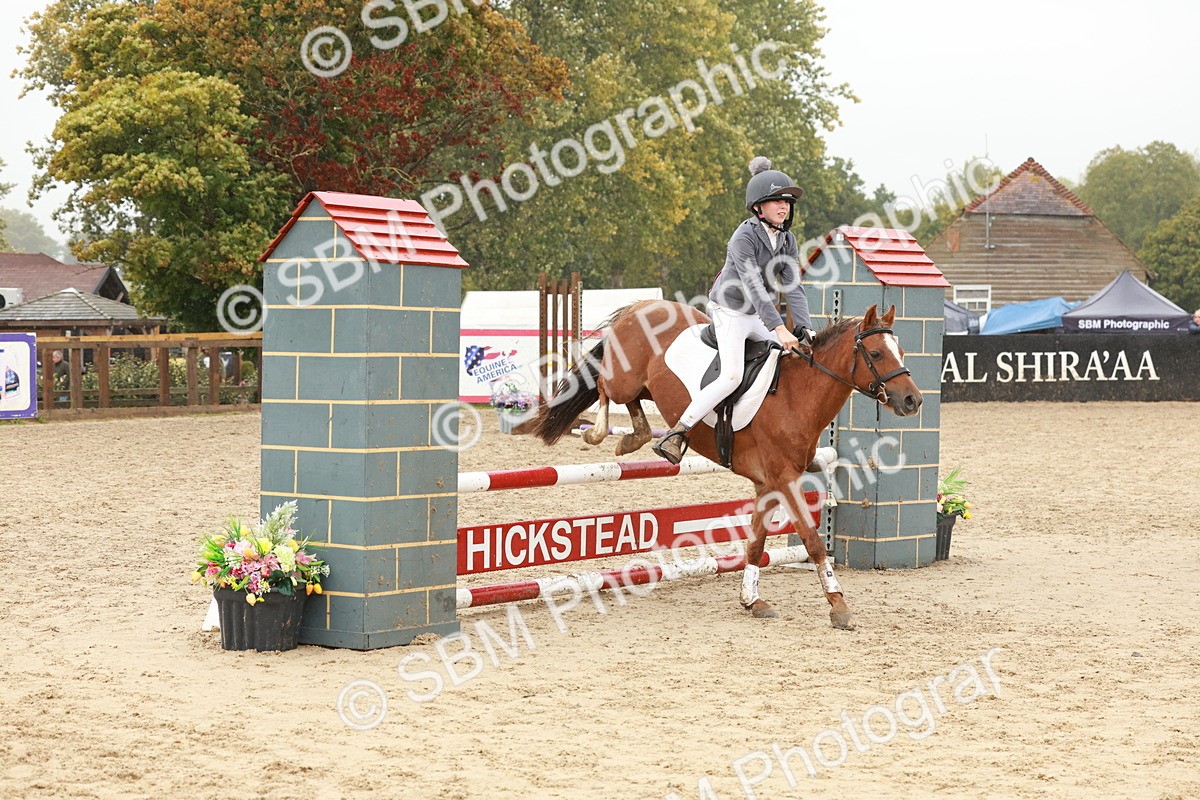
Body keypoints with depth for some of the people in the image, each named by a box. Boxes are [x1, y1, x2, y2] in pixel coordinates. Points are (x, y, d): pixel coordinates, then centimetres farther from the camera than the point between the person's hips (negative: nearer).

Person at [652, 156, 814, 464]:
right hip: (730, 312, -8)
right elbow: (753, 287, -30)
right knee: (732, 376, -22)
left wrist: (804, 327, -19)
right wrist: (779, 329, -37)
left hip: (760, 316, 8)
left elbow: (793, 287, -4)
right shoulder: (744, 237, -21)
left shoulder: (787, 240, 1)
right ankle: (676, 435, -20)